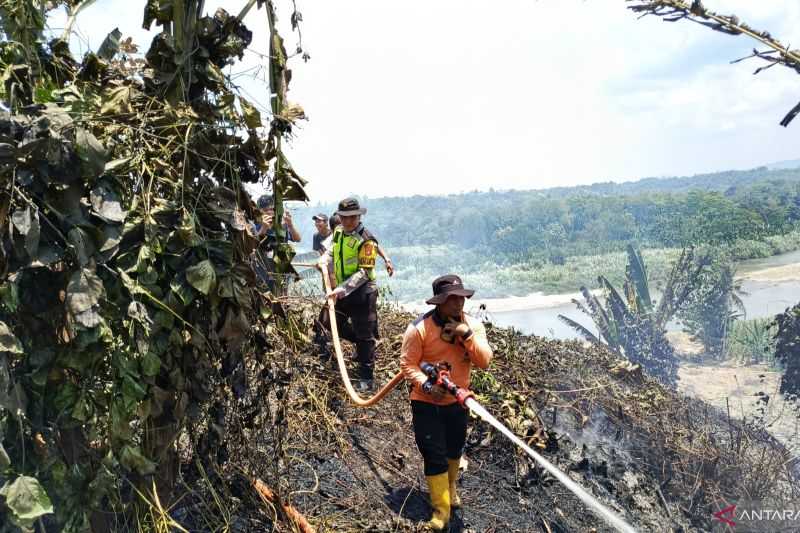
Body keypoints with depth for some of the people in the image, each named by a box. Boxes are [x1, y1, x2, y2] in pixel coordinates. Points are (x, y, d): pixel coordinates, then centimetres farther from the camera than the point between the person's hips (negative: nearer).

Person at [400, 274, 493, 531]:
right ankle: (441, 508, 15)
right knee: (434, 455, -1)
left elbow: (484, 361, -15)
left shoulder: (473, 325, -8)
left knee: (454, 450, 22)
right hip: (426, 403, -4)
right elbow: (407, 364, -17)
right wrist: (426, 385, -31)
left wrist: (468, 336, -28)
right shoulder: (419, 327, -20)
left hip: (457, 401, 4)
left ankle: (450, 489, 50)